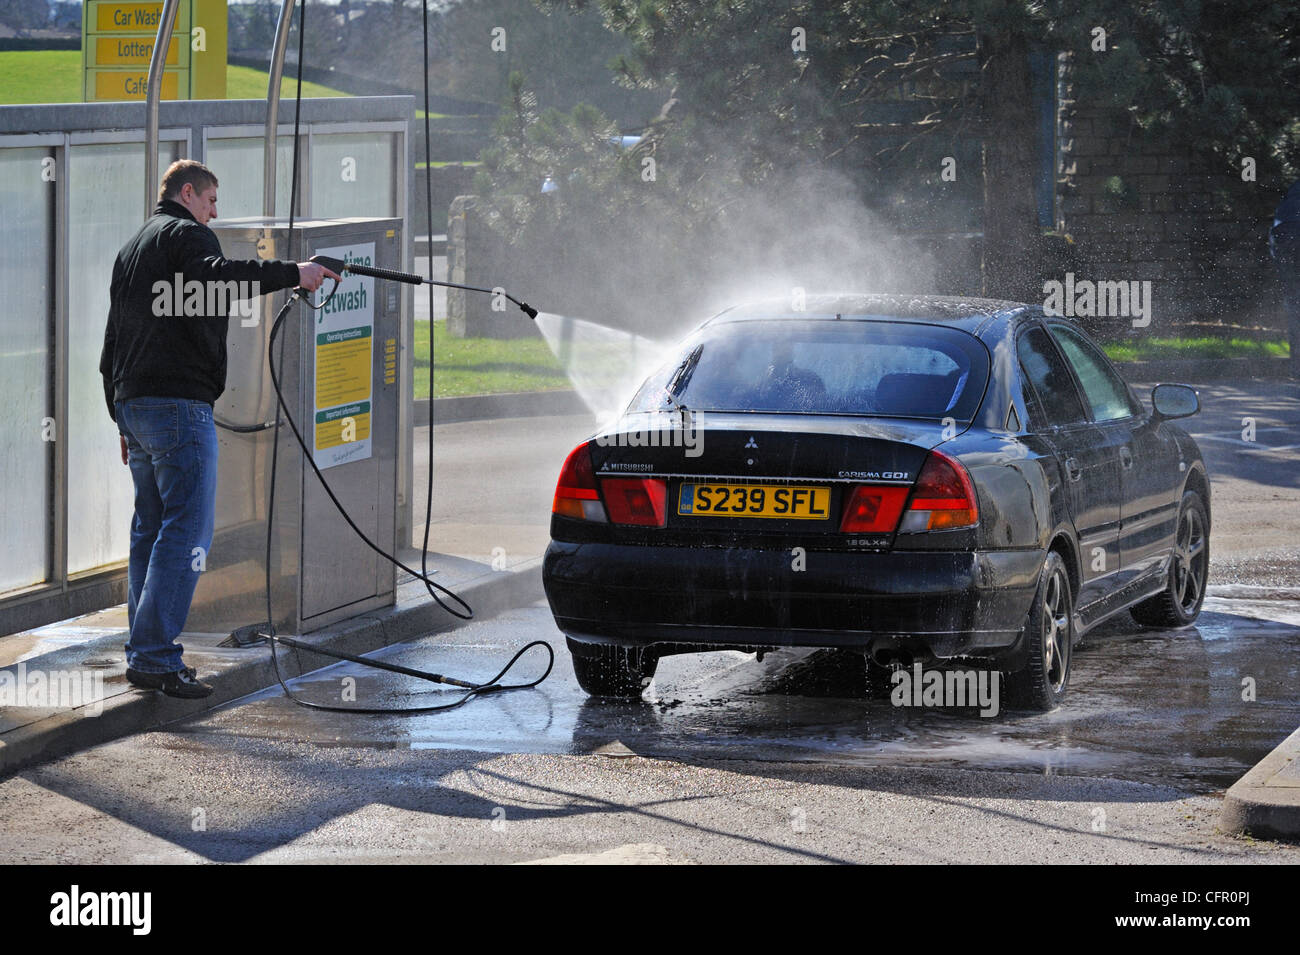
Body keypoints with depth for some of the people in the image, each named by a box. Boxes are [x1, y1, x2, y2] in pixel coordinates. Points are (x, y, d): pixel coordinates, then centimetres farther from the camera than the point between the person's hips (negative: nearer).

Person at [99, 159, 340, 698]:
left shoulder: (131, 250, 25)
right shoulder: (185, 234, -3)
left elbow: (112, 345, 27)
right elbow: (216, 277, -28)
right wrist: (292, 274, -27)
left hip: (133, 404, 10)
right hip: (179, 402, -10)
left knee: (151, 530, 13)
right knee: (187, 533, -11)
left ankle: (144, 654, 13)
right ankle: (157, 658, -16)